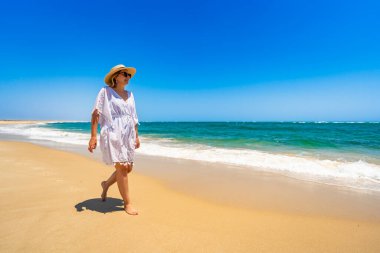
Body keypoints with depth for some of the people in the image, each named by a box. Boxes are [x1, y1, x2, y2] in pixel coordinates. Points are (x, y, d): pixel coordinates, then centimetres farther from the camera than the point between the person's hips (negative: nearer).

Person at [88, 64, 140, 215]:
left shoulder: (130, 95, 15)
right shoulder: (105, 91, -1)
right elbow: (95, 114, -7)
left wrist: (136, 136, 14)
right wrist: (93, 136, -15)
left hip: (128, 136, 6)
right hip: (112, 135, -6)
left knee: (128, 168, 7)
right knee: (122, 167, -9)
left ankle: (106, 184, 34)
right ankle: (127, 203, 5)